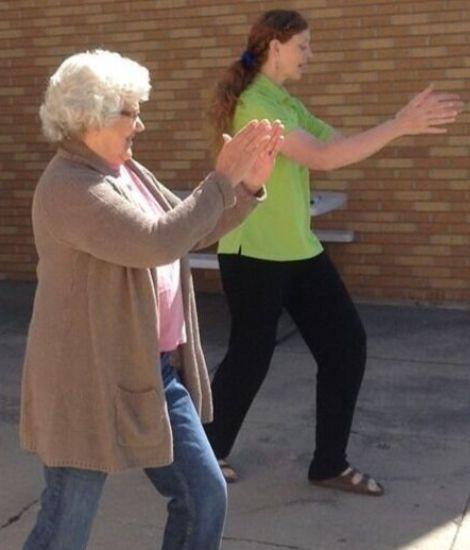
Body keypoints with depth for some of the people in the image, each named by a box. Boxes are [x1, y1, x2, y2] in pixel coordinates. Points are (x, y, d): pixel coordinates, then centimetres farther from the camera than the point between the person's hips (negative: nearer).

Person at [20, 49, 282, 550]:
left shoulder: (126, 171, 9)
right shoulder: (68, 188, -20)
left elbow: (192, 231, 15)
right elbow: (159, 242, -29)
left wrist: (249, 184, 2)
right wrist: (222, 179, -21)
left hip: (154, 372, 9)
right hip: (92, 382, -9)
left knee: (204, 496, 13)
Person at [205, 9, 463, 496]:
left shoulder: (287, 104, 15)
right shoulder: (254, 105, -16)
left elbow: (340, 142, 9)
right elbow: (321, 158, -26)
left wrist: (408, 120, -3)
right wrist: (400, 127, -26)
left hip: (298, 250, 9)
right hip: (255, 253, -9)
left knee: (345, 344, 5)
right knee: (251, 356, 3)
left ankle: (330, 464, 18)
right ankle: (207, 451, 27)